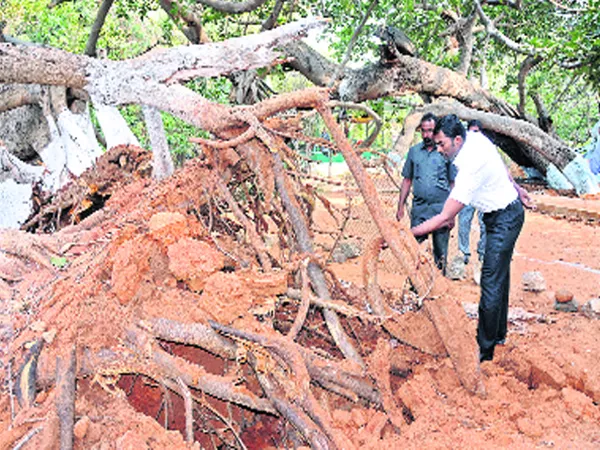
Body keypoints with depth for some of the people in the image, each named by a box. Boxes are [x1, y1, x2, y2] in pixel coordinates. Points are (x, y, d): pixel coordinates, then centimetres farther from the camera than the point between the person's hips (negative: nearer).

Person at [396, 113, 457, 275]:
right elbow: (407, 180, 13)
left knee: (440, 252, 7)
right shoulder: (414, 151, 8)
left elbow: (454, 184, 1)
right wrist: (401, 206, 7)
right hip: (419, 207, 2)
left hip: (440, 208, -2)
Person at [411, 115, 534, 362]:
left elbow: (445, 218, -32)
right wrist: (517, 189, 24)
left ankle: (485, 350, -2)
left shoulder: (470, 168, -33)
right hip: (510, 208, 10)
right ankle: (499, 334, 33)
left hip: (504, 219, -10)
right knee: (500, 276, 19)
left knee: (491, 283, -9)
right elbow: (501, 166, 11)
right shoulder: (476, 137, -7)